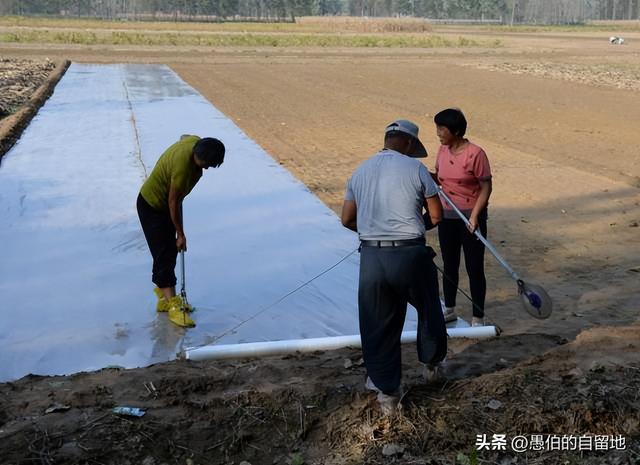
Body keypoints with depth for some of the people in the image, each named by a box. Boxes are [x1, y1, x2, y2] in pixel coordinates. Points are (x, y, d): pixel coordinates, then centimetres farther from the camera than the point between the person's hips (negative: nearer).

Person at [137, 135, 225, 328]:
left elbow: (184, 137, 13)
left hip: (163, 202, 9)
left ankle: (164, 297, 25)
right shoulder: (183, 167, -38)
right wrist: (180, 234, -17)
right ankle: (173, 305, -9)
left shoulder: (196, 142, -14)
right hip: (152, 206, -9)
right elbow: (173, 202, -27)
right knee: (165, 256, -10)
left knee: (169, 252, 13)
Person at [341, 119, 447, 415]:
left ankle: (387, 393, 19)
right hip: (410, 255, -3)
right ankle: (431, 362, 44)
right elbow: (436, 216, 0)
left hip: (371, 257, 3)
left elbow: (347, 219, 15)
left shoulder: (360, 171, 11)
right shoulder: (415, 168, -2)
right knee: (428, 310, 24)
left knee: (378, 326, 12)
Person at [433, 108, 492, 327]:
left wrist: (475, 215, -22)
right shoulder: (443, 150, 3)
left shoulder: (475, 153, -16)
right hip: (447, 216, 6)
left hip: (470, 217, -6)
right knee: (449, 265, 17)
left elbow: (486, 187, -14)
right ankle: (449, 309, 32)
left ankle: (478, 318, 13)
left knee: (474, 268, 2)